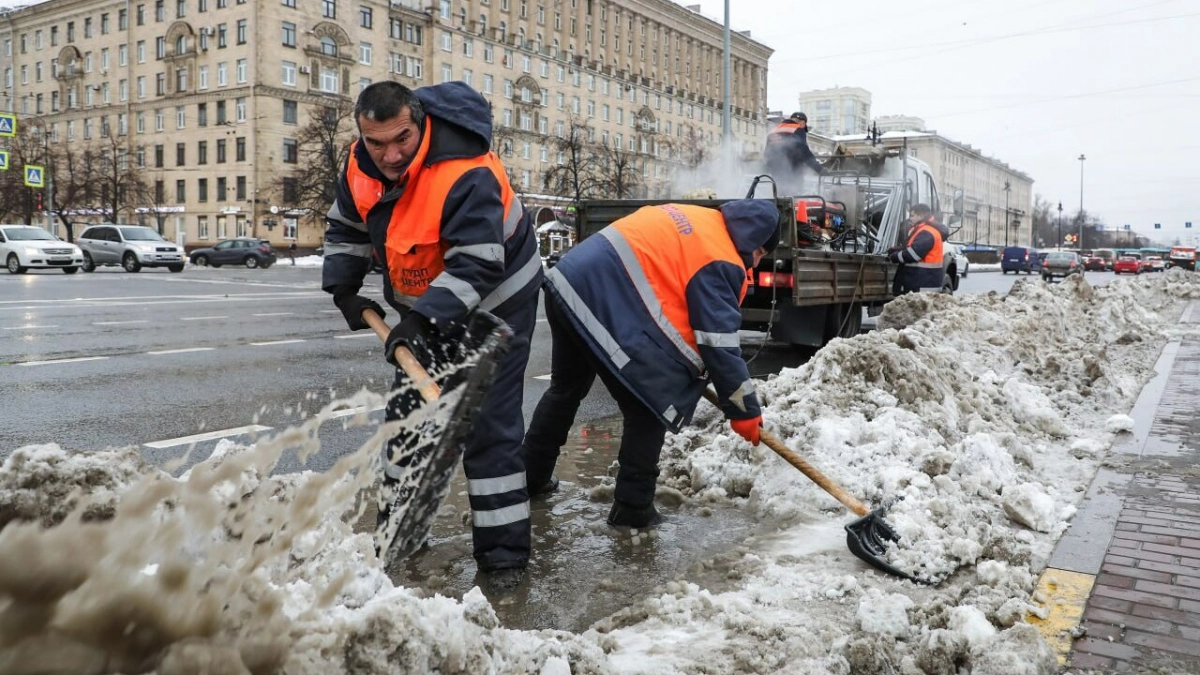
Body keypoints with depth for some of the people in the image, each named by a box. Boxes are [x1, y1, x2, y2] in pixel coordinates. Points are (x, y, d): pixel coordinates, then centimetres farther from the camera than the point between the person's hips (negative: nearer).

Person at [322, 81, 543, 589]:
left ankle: (503, 552, -2)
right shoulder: (361, 166, -9)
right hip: (426, 305, 8)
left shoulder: (467, 176, -33)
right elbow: (346, 228, 7)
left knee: (489, 424, -11)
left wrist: (422, 319, -46)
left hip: (494, 302, -7)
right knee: (408, 411, 13)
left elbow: (475, 267, -38)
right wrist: (344, 289, -4)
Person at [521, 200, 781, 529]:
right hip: (604, 303, -10)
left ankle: (531, 473, 42)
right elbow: (719, 343, -8)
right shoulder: (720, 264, -7)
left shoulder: (694, 218, 21)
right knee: (650, 408, 2)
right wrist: (744, 409, 2)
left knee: (567, 387, 28)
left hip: (569, 281, 10)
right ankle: (633, 507, 10)